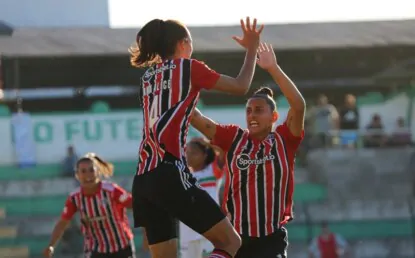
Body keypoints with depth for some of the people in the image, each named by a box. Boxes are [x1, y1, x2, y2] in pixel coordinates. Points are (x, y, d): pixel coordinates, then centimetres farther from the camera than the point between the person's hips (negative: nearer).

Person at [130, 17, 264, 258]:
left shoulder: (149, 75, 20)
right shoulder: (188, 67, 3)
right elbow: (241, 86, 10)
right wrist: (252, 49, 22)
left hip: (143, 179, 7)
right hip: (170, 175, -7)